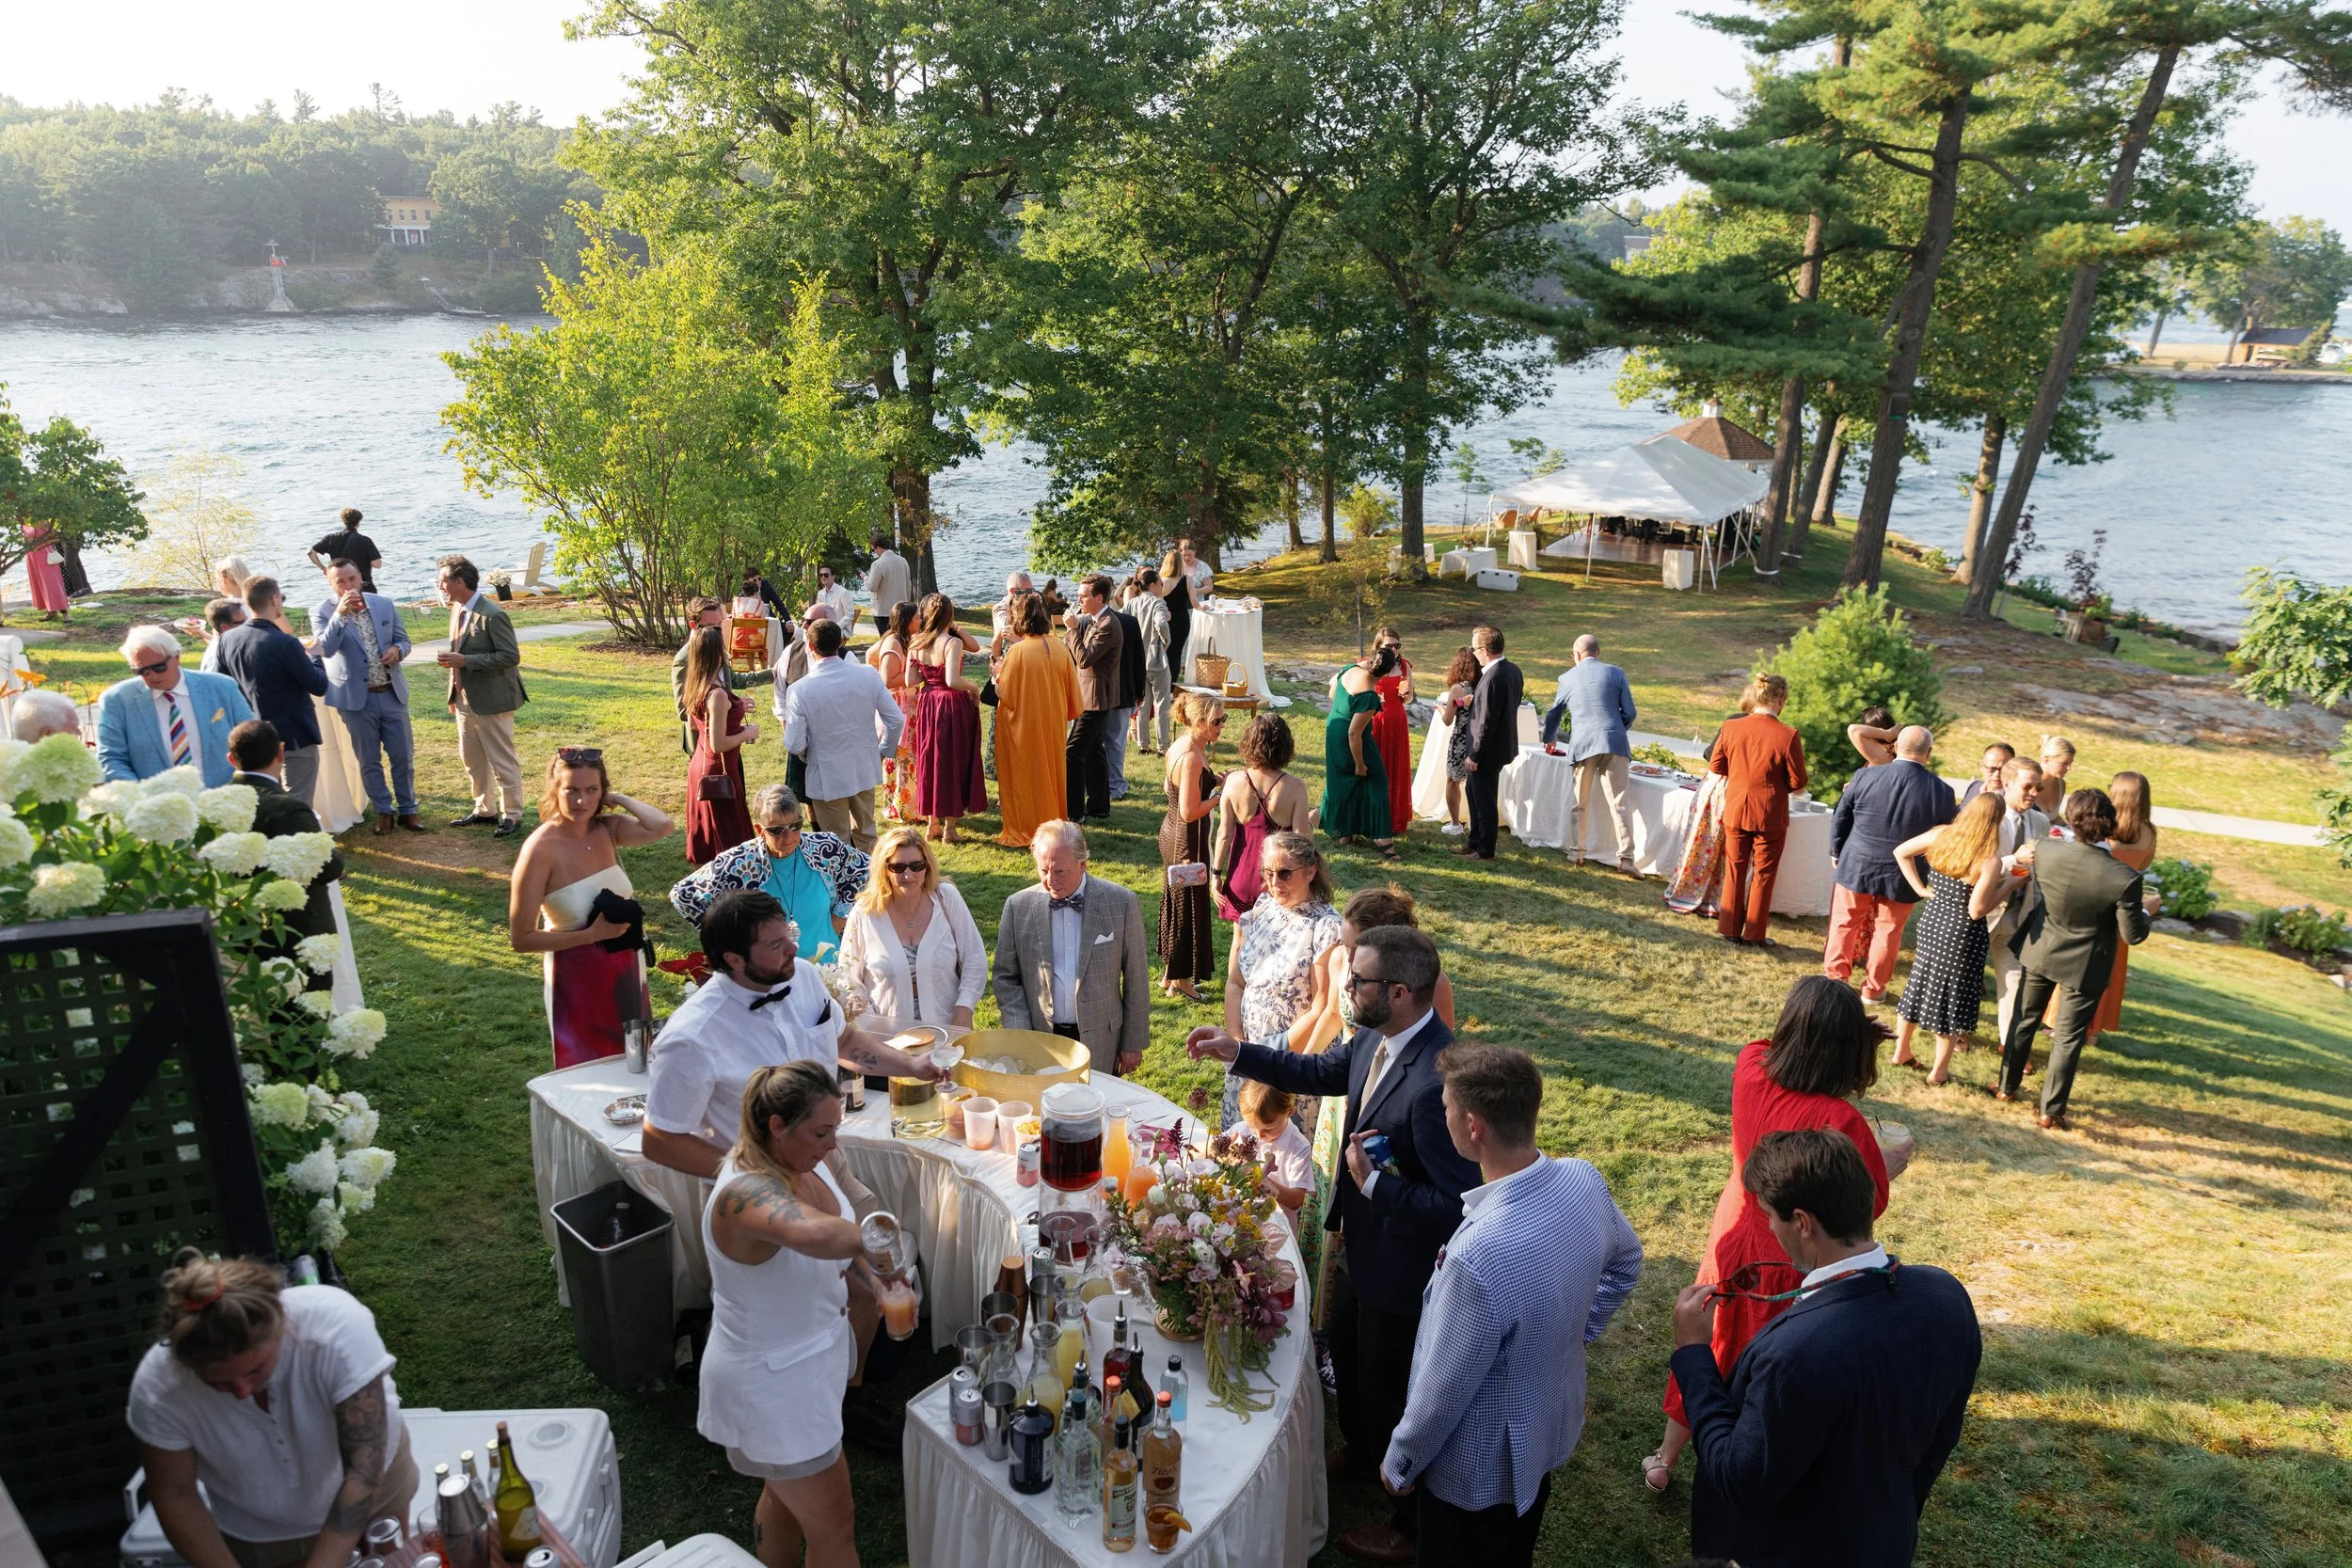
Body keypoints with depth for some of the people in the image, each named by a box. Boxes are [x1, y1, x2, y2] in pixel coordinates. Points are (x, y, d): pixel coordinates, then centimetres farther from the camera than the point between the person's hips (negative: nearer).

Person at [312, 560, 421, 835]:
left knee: (403, 756, 7)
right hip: (357, 699, -2)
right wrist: (340, 614, -31)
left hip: (392, 694, 2)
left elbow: (404, 640, 11)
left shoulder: (385, 605, 2)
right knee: (369, 761, 8)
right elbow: (326, 649, -21)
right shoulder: (322, 612, -7)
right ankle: (384, 811, 22)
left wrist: (397, 650, -13)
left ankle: (408, 809, 21)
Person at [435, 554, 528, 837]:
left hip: (492, 701, -9)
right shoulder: (457, 610, 7)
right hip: (465, 699, 9)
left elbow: (511, 656, -21)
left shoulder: (492, 615, -19)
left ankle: (512, 815, 12)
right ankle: (485, 809, 30)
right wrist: (454, 695, 16)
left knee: (502, 760, 2)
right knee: (472, 758, 17)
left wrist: (464, 660, -24)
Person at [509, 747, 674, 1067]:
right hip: (577, 978, -5)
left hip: (626, 973, 5)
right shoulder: (541, 849, -19)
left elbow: (661, 827, -25)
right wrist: (592, 935, -21)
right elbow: (521, 939, -18)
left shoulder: (607, 829, -5)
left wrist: (619, 799, -13)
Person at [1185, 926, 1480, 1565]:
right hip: (1360, 1239, 9)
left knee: (1383, 1388, 13)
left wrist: (1373, 1183, -30)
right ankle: (1359, 1452, 60)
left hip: (1401, 1263, -9)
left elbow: (1455, 1203, -34)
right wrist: (1237, 1051, 6)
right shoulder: (1376, 1038, -11)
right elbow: (1323, 1071, 10)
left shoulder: (1438, 1081, -38)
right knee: (1344, 1351, 30)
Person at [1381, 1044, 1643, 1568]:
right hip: (1550, 1428, 6)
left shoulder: (1480, 1256, -42)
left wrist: (1399, 1461, -9)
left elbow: (1444, 1389, -27)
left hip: (1480, 1467, -6)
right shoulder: (1584, 1180, -20)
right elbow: (1626, 1262, 4)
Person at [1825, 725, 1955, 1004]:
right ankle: (1873, 988, 22)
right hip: (1901, 876, 0)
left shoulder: (1865, 776, -12)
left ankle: (1834, 977, 24)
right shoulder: (1941, 792, -12)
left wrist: (1837, 852, 12)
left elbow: (1841, 819, -2)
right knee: (1888, 931, 14)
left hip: (1856, 866, 0)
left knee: (1844, 924, 16)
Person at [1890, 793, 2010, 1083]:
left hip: (1932, 923, 5)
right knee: (1954, 998, 9)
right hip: (1963, 935, -5)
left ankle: (1901, 1051, 32)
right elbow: (1977, 911, -21)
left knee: (1920, 984, 20)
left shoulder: (1941, 835, -6)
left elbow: (1900, 852, 5)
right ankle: (1940, 1071, 19)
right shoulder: (1990, 860, -22)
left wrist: (1920, 888, 7)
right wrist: (2007, 886, -10)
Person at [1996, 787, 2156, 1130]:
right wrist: (2145, 910, 3)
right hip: (2085, 965, -3)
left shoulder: (2045, 850, -21)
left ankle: (2007, 1086, 37)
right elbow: (2133, 936, -15)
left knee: (2024, 1020, 22)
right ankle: (2051, 1111, 20)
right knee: (2068, 1039, 11)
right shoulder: (2124, 879, -27)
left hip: (2040, 951, 3)